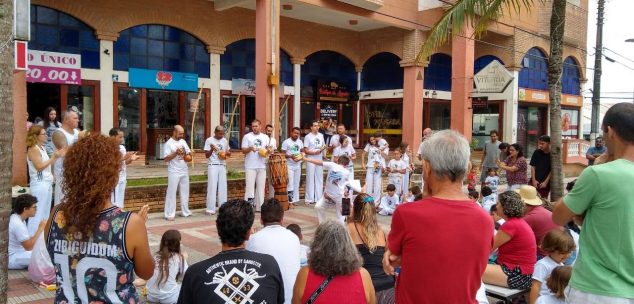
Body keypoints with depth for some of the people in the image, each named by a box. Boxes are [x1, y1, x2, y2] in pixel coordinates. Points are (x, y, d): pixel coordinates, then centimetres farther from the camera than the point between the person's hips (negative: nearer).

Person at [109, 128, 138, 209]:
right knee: (114, 203, -5)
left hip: (122, 178, 8)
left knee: (120, 203, 14)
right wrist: (124, 157, -26)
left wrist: (131, 159, -3)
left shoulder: (122, 147, 9)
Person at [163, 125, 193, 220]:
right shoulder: (169, 143, -9)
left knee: (185, 192, 12)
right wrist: (176, 153, -22)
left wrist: (189, 154, -5)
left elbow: (189, 152, 17)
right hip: (174, 172, -7)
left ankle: (185, 211, 22)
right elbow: (166, 159, -14)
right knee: (171, 193, -3)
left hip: (184, 171, 7)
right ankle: (169, 214, 1)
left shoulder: (183, 141, 10)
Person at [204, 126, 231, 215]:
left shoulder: (225, 140, 10)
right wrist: (211, 149, -24)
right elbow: (207, 155, -5)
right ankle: (210, 209, -2)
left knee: (223, 186, 7)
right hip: (213, 166, -5)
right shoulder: (209, 140, -5)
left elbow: (229, 152, 21)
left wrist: (227, 153, -3)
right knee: (212, 186, -6)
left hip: (222, 166, 5)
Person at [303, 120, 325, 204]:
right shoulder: (308, 137, -8)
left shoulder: (321, 135, 9)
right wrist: (314, 152, -22)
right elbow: (305, 150, -10)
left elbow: (324, 145, 19)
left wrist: (322, 149, -3)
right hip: (310, 160, -5)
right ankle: (309, 199, 3)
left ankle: (318, 198, 18)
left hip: (319, 160, 6)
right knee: (310, 179, -3)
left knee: (319, 178, 9)